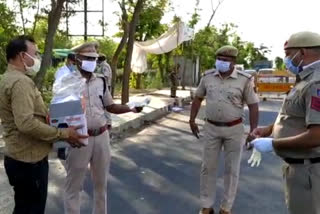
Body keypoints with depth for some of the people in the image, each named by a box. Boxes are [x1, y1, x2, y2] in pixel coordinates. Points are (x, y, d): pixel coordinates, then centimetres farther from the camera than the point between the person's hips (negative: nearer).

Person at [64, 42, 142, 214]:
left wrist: (130, 108, -3)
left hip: (101, 136, 5)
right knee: (74, 184, 8)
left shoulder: (101, 82, 8)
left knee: (101, 182, 19)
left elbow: (111, 107, 13)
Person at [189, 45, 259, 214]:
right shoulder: (207, 76, -1)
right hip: (211, 128, 3)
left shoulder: (244, 80, -10)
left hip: (234, 129, -2)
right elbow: (198, 98, 10)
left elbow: (253, 106, -5)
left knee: (231, 169, 8)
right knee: (208, 167, 8)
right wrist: (192, 120, 8)